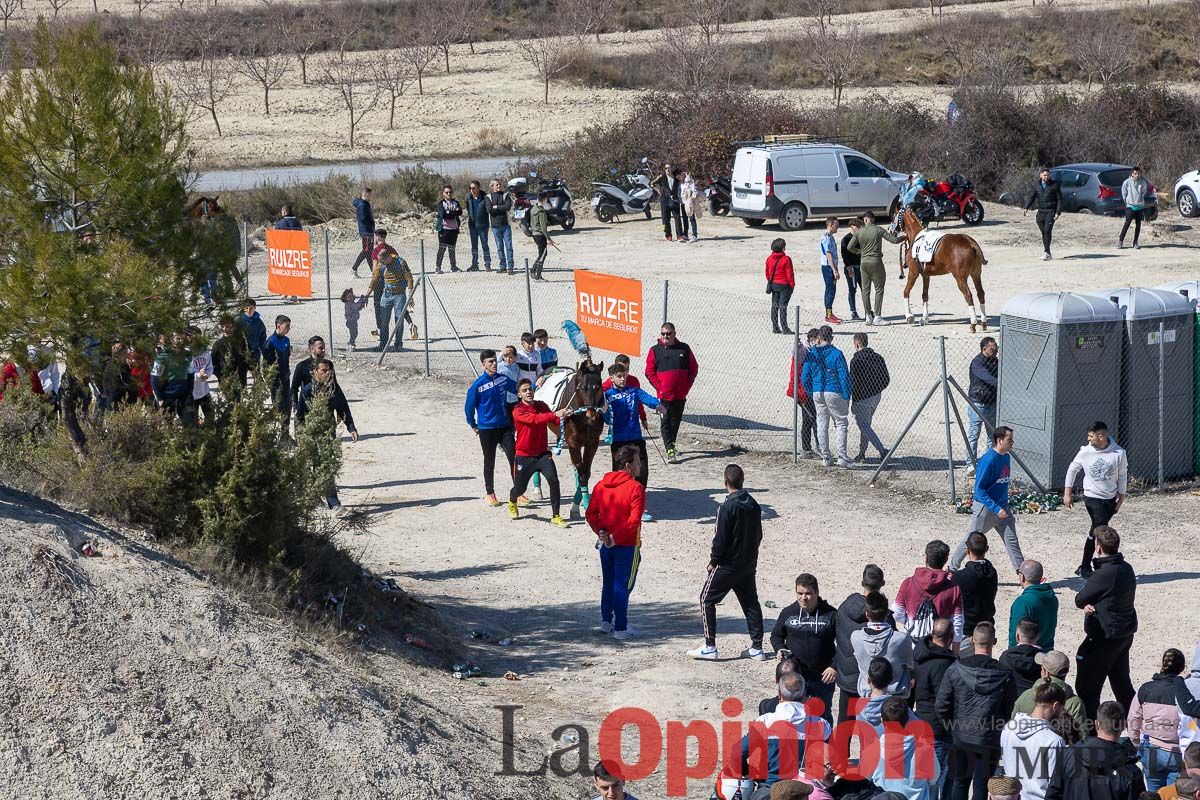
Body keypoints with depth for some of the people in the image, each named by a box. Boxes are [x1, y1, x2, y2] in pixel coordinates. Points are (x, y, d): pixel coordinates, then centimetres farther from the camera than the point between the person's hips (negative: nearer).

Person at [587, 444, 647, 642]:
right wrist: (616, 537, -16)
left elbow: (591, 513, 2)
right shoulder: (635, 488, -15)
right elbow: (634, 520, -22)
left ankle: (606, 622, 29)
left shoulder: (601, 485, 5)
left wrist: (601, 532, -6)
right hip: (627, 546, -6)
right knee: (623, 586, 1)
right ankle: (620, 629, 5)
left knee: (608, 584, 20)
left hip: (606, 544, 6)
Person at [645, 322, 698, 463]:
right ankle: (670, 451, -10)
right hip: (664, 395, -3)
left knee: (676, 422, 14)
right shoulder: (655, 350, 0)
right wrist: (659, 387, -9)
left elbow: (694, 368, 10)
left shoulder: (684, 348, 5)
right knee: (666, 423, -7)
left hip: (681, 395, 3)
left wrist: (687, 386, 1)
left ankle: (671, 445, 30)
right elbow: (649, 371, 0)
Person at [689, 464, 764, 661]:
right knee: (750, 602, 14)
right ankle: (757, 647, 14)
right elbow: (758, 534, 11)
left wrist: (713, 561, -6)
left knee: (707, 600, 3)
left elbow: (721, 538, -17)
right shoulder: (754, 505, 4)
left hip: (728, 565, -7)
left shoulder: (728, 507, -19)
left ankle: (710, 647, -1)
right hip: (749, 564, 7)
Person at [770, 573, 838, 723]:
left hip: (823, 677, -2)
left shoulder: (830, 614, -7)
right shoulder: (788, 613, -1)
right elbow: (776, 635, 13)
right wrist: (779, 649, -8)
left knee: (823, 716, 12)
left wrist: (835, 667, -11)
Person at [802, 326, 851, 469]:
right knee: (841, 423, 4)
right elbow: (844, 377, -10)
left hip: (817, 393, 4)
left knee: (821, 425, 11)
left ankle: (825, 457, 14)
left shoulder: (811, 354, 3)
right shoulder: (836, 354, -9)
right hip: (834, 393, -4)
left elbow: (805, 377, 6)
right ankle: (842, 456, -6)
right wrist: (847, 397, -2)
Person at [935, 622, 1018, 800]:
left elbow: (941, 706, -6)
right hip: (990, 741, -1)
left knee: (960, 782, 18)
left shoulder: (955, 669, -11)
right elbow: (1011, 710, -7)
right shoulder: (1004, 674, -13)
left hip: (961, 738, 1)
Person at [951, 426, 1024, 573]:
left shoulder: (1006, 457, 5)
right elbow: (979, 489, -23)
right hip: (985, 508, -7)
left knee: (1012, 541, 3)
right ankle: (952, 569, 20)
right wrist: (997, 509, -27)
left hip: (1002, 507, 7)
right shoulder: (989, 460, -22)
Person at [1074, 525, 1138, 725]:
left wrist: (1087, 604, 5)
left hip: (1104, 637, -9)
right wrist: (1091, 605, -13)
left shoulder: (1103, 575, -25)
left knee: (1086, 687, 1)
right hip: (1125, 633, 9)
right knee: (1122, 683, 22)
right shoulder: (1127, 568, 2)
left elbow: (1079, 600, -13)